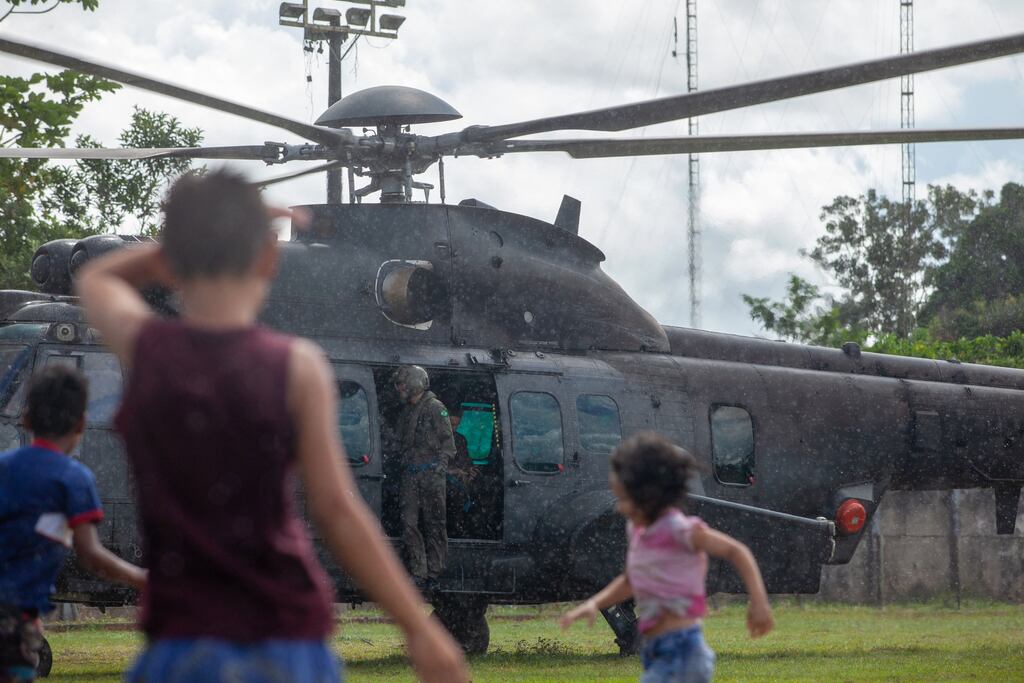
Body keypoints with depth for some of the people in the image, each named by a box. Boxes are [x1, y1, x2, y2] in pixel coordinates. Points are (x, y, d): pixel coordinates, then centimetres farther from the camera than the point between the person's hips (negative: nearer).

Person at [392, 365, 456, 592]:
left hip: (431, 473, -6)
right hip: (410, 475, 6)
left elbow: (447, 440, -3)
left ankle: (434, 573, -2)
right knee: (409, 524, -2)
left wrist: (442, 462, -16)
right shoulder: (405, 412, 21)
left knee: (434, 525, -3)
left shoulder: (435, 408, 1)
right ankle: (418, 574, -2)